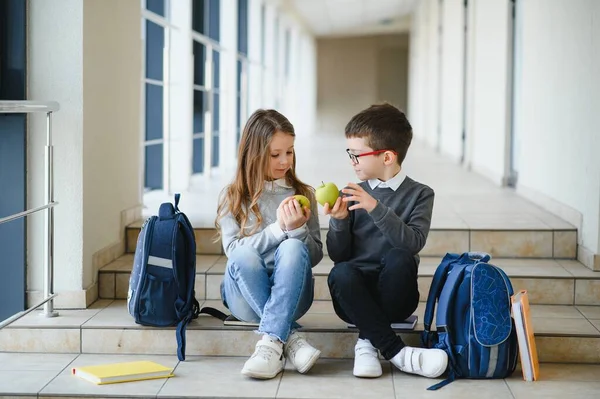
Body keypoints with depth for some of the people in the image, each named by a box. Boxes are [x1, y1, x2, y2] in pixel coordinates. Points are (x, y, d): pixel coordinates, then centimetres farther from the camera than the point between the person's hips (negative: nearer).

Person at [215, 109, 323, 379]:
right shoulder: (232, 197, 6)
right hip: (245, 296, -1)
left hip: (290, 295, 1)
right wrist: (278, 228, -16)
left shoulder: (303, 194, 10)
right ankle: (290, 338, -34)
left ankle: (272, 342, -42)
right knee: (245, 255, -33)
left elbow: (315, 256, 6)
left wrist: (297, 229, -14)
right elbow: (234, 250, -6)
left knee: (293, 248, -31)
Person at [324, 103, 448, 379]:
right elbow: (338, 256, 6)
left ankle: (369, 340, -19)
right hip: (355, 296, 2)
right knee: (340, 273, -32)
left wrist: (376, 208, -24)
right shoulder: (352, 195, 8)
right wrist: (339, 222, -11)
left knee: (400, 257, -32)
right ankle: (396, 352, -27)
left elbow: (414, 242, -16)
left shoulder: (419, 194, 2)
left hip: (394, 297, -2)